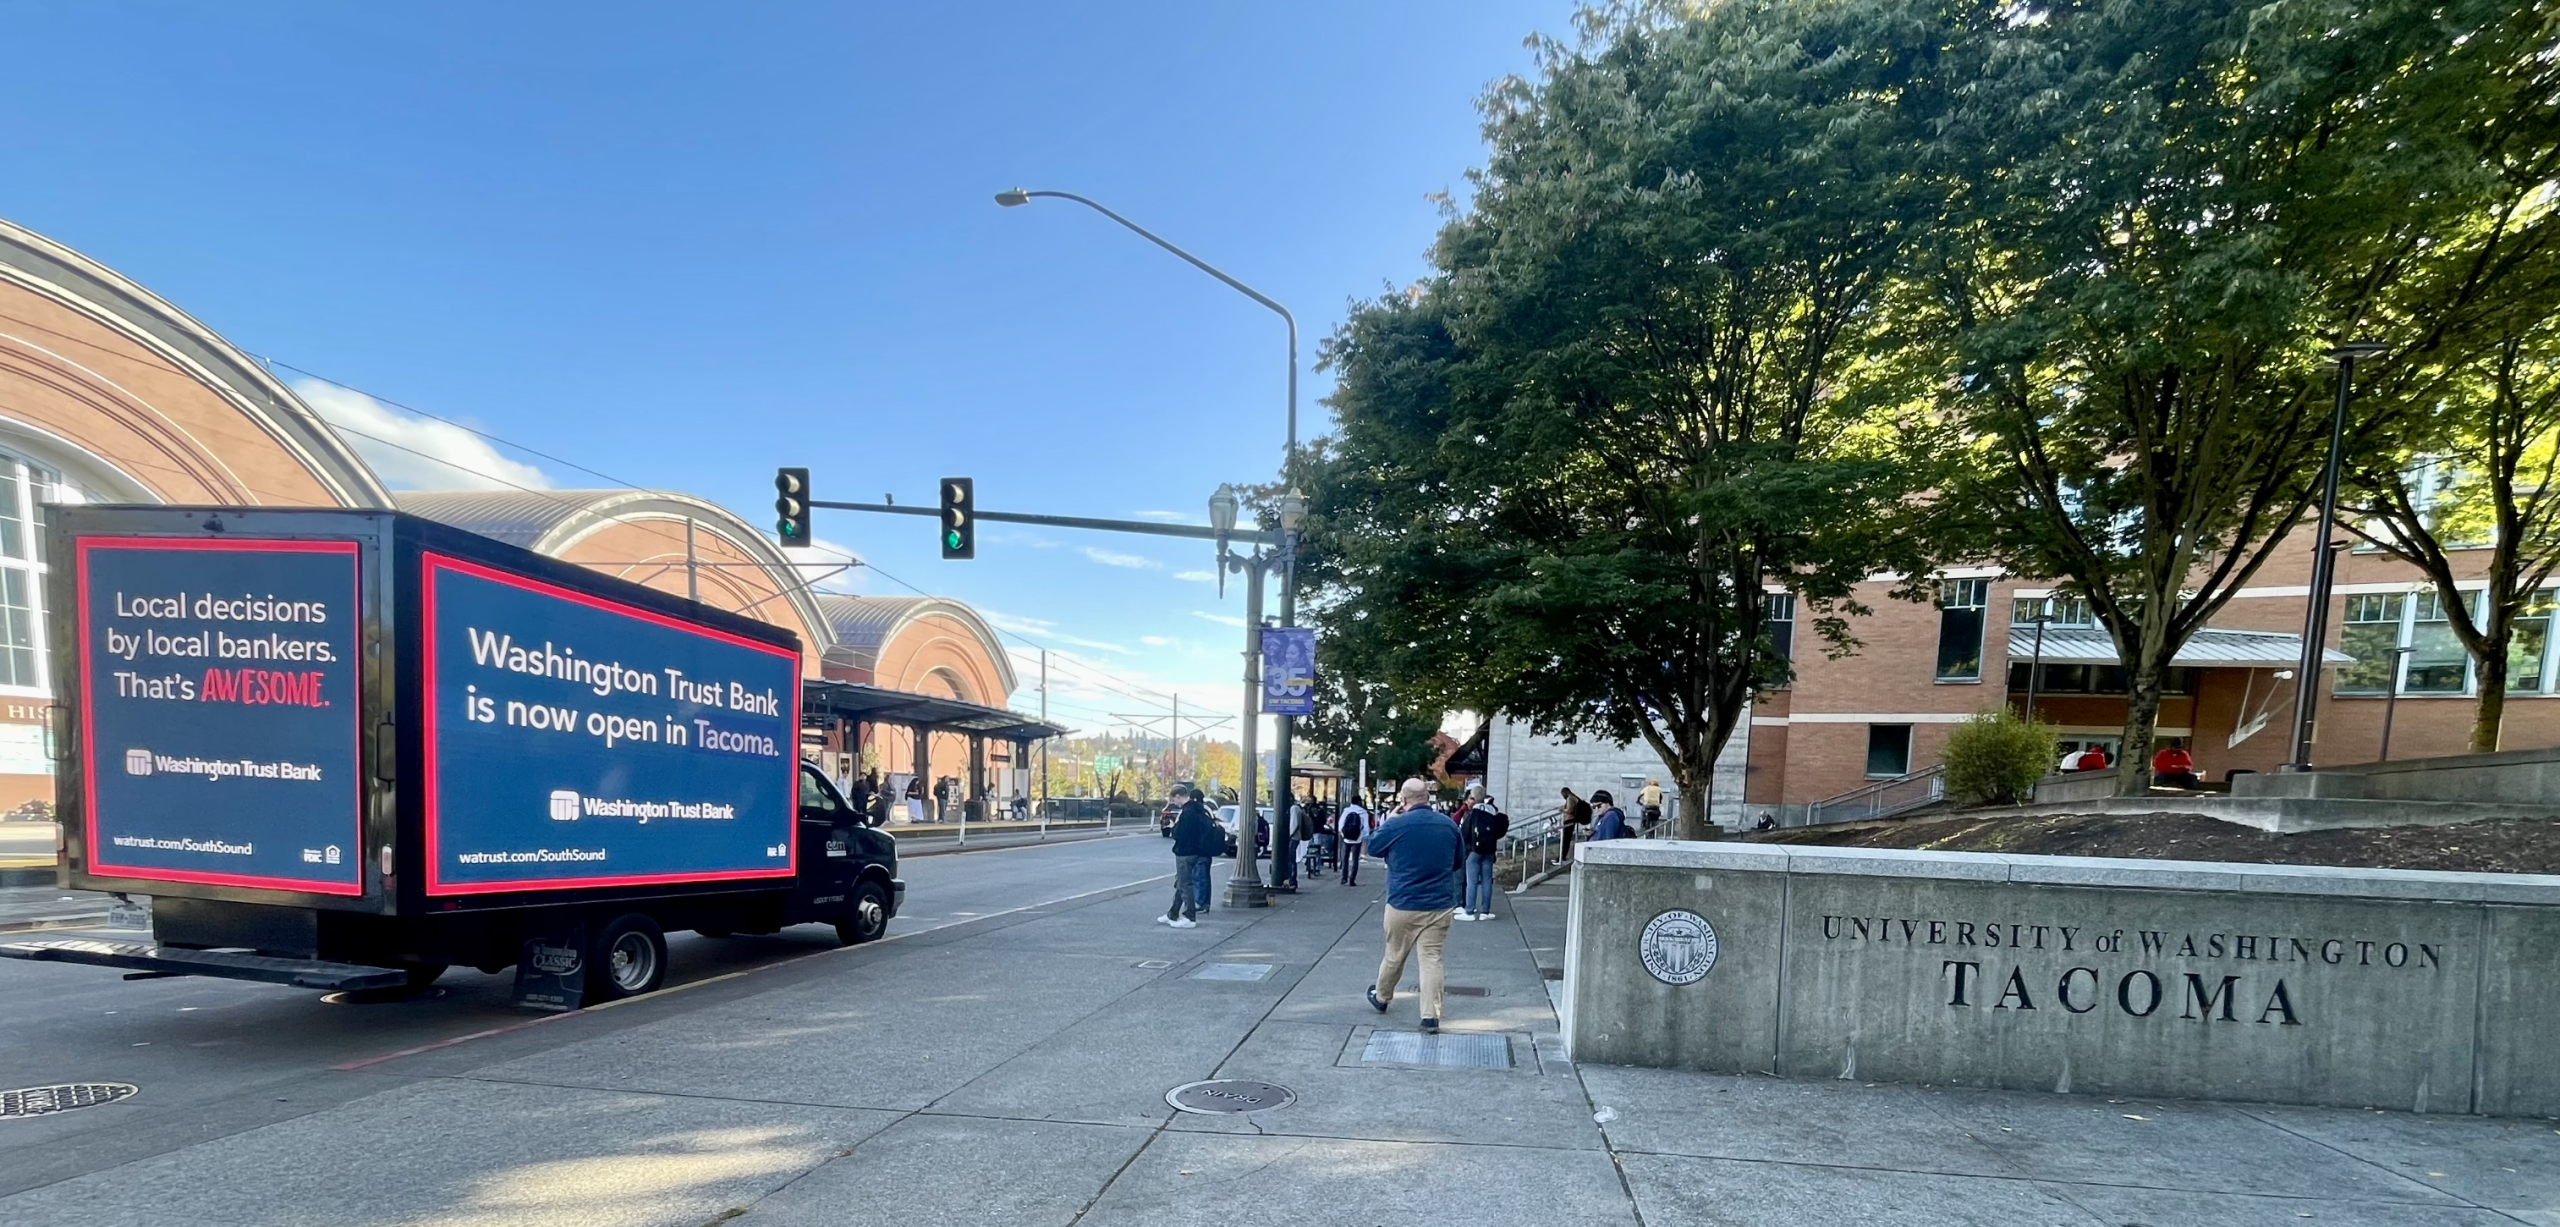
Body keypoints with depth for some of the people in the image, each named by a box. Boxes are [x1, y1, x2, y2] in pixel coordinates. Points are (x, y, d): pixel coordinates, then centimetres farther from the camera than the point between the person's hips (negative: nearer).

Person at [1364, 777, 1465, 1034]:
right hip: (1440, 906, 2)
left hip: (1403, 905, -2)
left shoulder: (1395, 825, -14)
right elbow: (1459, 859, 14)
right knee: (1431, 958, 3)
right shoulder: (1449, 825, -1)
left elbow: (1372, 846, 5)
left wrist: (1383, 823, 18)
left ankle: (1381, 998, 37)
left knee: (1394, 955, 15)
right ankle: (1431, 1017, -1)